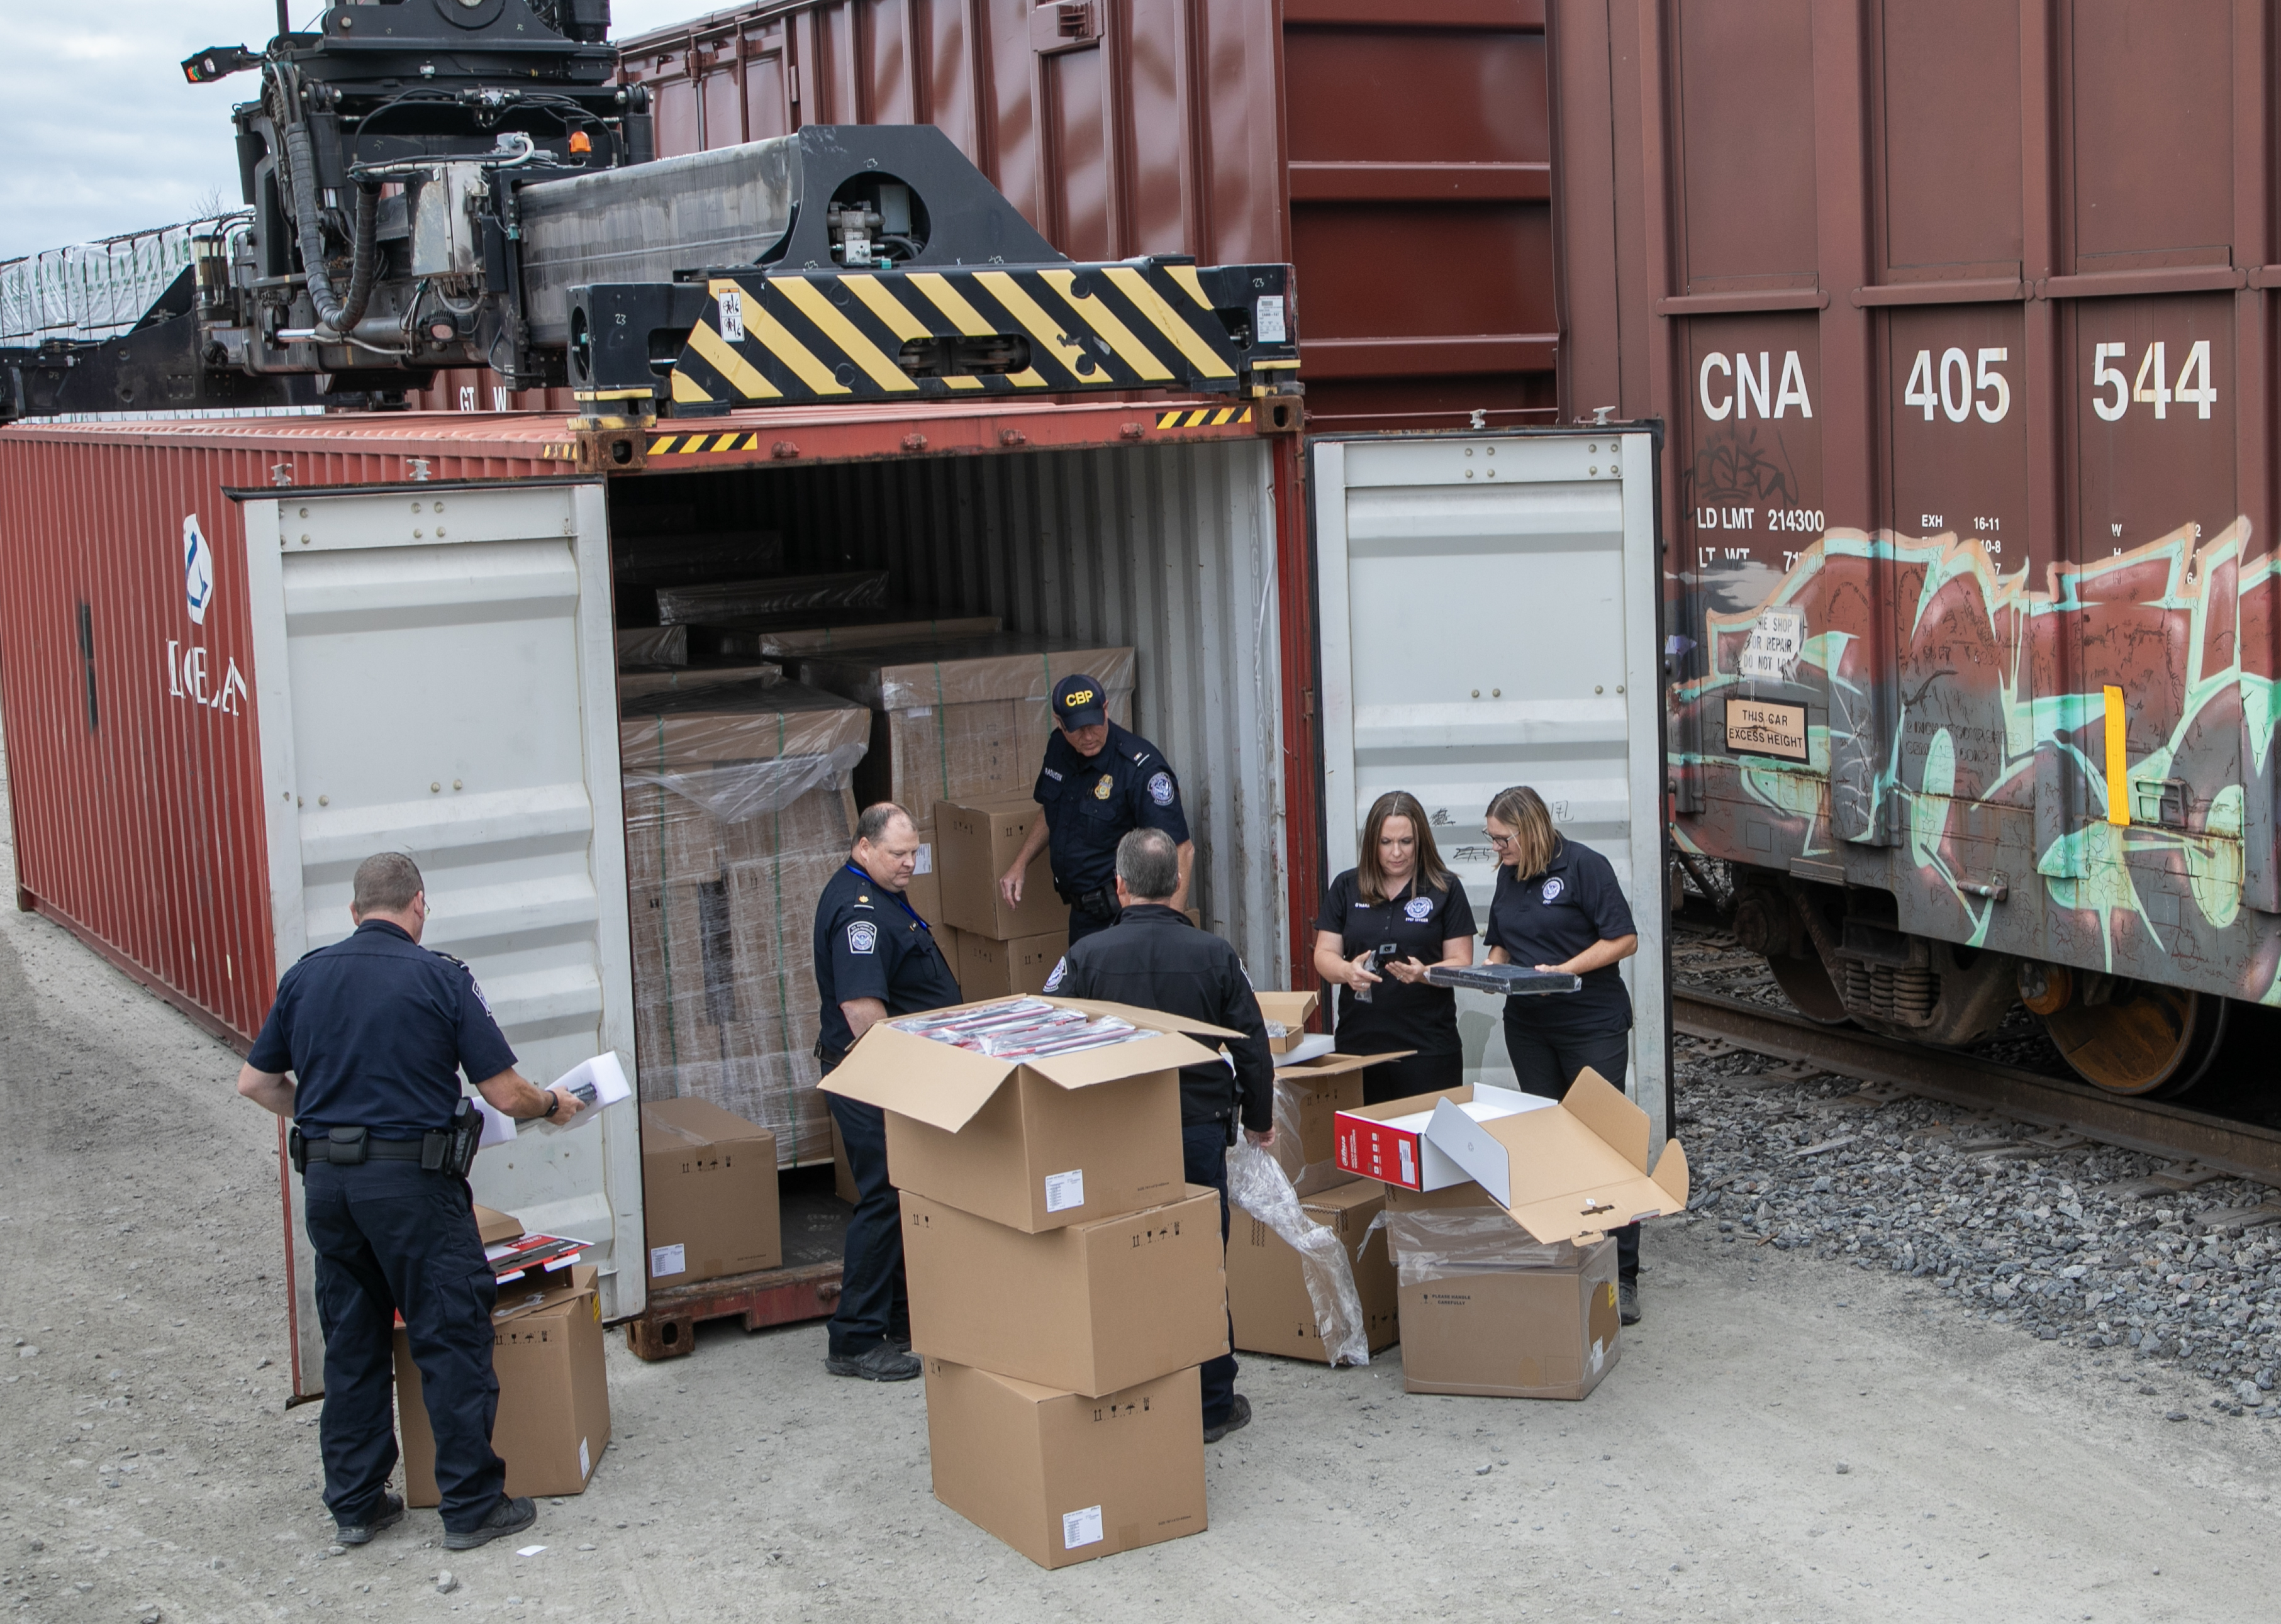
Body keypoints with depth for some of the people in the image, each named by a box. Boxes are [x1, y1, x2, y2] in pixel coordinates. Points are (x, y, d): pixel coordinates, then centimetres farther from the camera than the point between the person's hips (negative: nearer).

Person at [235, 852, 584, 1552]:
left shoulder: (305, 976, 6)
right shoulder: (439, 977, -7)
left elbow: (255, 1082, 13)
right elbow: (505, 1093, -7)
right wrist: (552, 1106, 13)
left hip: (324, 1179, 5)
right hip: (410, 1177, -5)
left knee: (351, 1344, 14)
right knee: (452, 1339, 3)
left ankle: (355, 1503, 21)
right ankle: (473, 1506, 7)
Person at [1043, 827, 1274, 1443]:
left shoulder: (1086, 956, -7)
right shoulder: (1215, 955, -4)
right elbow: (1253, 1049, 1)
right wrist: (1259, 1120, 17)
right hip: (1199, 1131, 1)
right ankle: (1212, 1404, 17)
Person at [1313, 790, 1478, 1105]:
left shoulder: (1445, 890, 3)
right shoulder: (1346, 888, 9)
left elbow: (1460, 961, -1)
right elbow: (1324, 955, 6)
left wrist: (1424, 973, -21)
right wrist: (1347, 971, -17)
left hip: (1427, 1047, -2)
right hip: (1358, 1044, 2)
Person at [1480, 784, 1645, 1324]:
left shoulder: (1584, 867, -11)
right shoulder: (1509, 876, 10)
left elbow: (1623, 939, -13)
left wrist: (1563, 970, -22)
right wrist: (1493, 967, -2)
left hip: (1594, 1027, -7)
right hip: (1528, 1027, 7)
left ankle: (1622, 1276, 0)